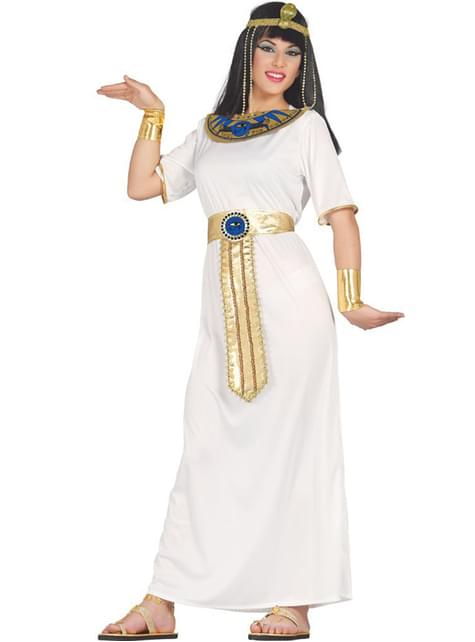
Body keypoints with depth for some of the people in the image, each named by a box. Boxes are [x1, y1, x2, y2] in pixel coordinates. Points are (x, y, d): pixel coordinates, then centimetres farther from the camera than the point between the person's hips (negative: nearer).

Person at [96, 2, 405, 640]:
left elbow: (341, 215, 0)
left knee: (290, 440, -2)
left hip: (288, 296, -4)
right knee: (206, 443, 3)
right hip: (224, 302, 4)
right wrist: (152, 113, 13)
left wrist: (351, 300, -11)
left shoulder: (305, 125, 6)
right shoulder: (210, 130, 18)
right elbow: (142, 185, 16)